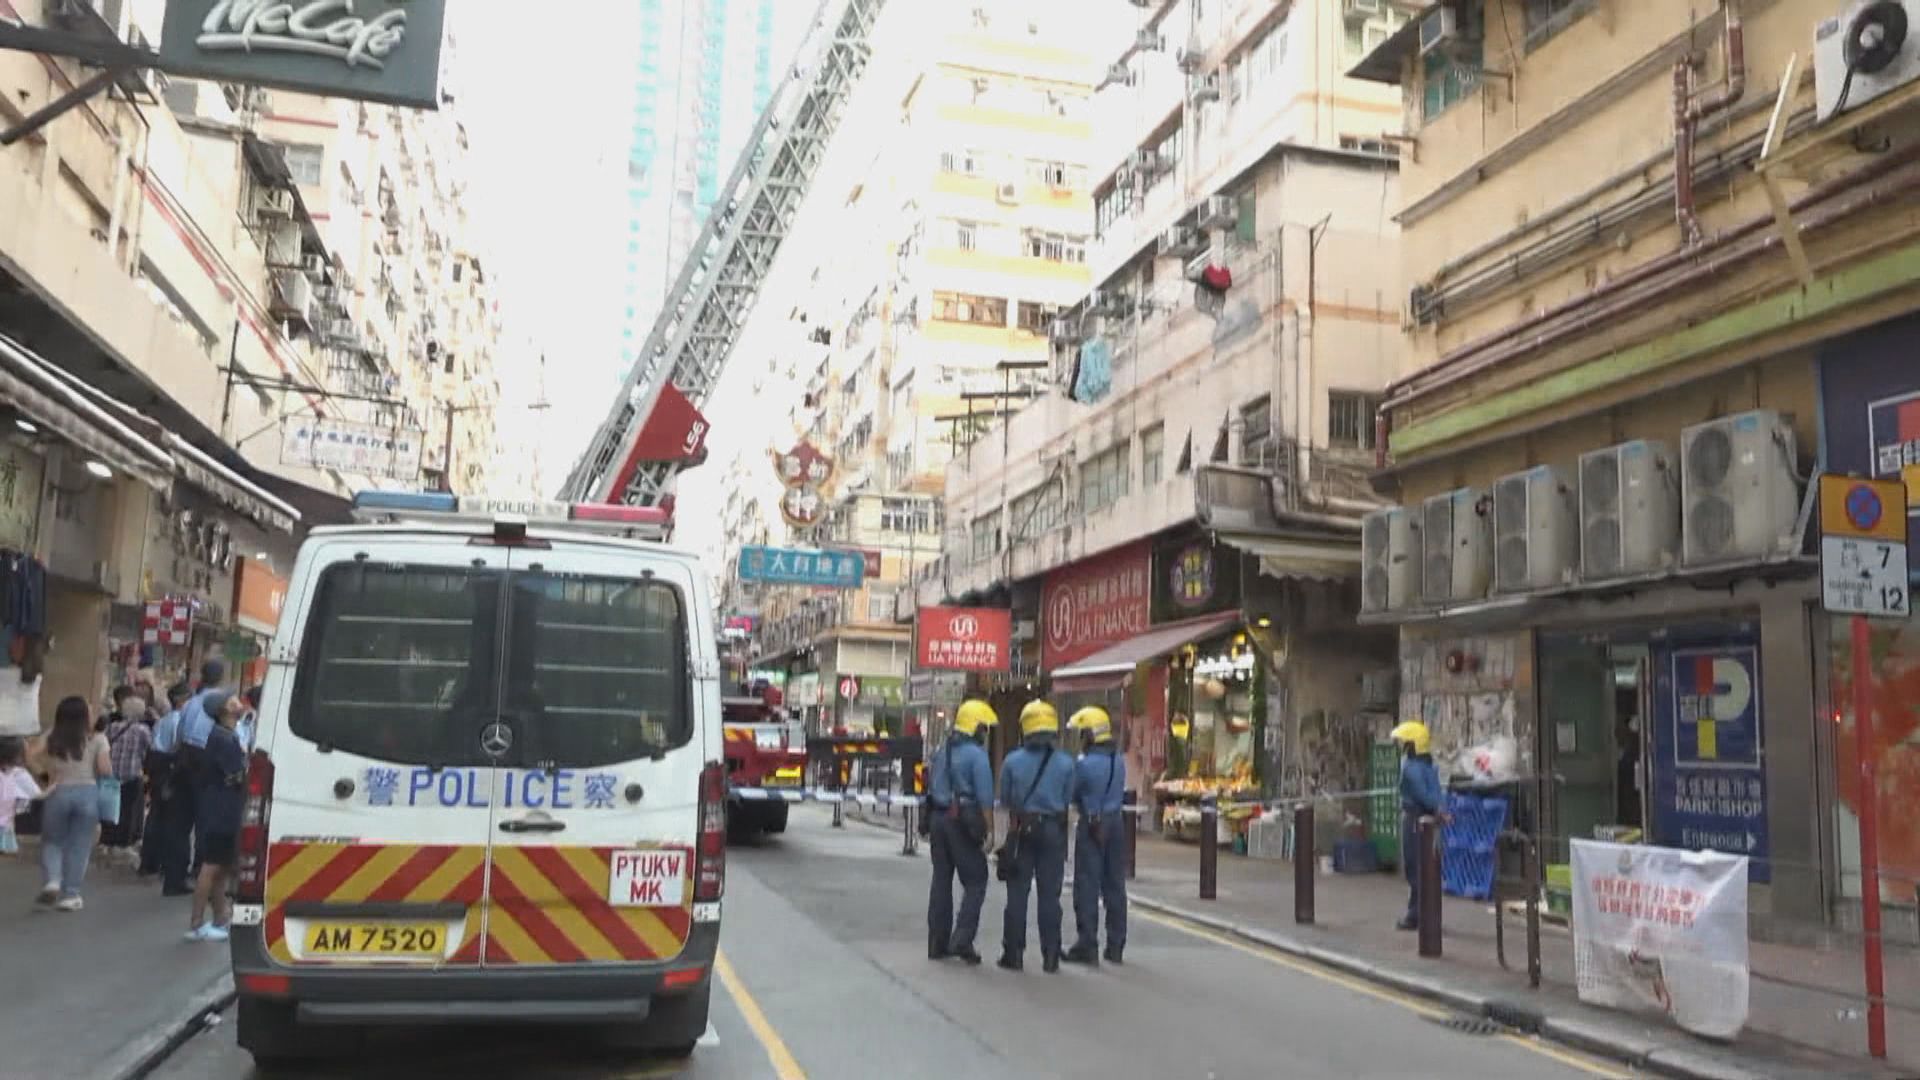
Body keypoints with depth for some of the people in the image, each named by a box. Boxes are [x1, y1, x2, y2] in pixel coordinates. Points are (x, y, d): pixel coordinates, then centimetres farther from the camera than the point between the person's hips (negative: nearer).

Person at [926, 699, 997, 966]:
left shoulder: (942, 753, 13)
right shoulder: (977, 755, -10)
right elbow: (985, 797, -15)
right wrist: (989, 831, -11)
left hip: (938, 818, 7)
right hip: (963, 822, -7)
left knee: (941, 881, 11)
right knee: (975, 882, 0)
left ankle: (938, 943, 13)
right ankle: (962, 939, -11)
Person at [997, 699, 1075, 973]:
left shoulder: (1012, 761, -7)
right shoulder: (1065, 763, -6)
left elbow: (1004, 800, 3)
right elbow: (1067, 800, 2)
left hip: (1021, 830, 0)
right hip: (1053, 830, 1)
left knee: (1017, 893, 7)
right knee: (1050, 894, 7)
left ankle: (1014, 953, 9)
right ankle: (1050, 955, 10)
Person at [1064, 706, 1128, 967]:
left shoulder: (1085, 763, -17)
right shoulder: (1119, 761, 2)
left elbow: (1071, 794, -7)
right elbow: (1121, 792, 9)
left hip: (1092, 826, -6)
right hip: (1116, 823, 6)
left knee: (1087, 886, 1)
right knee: (1115, 886, 13)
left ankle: (1088, 946, 0)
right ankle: (1115, 946, 20)